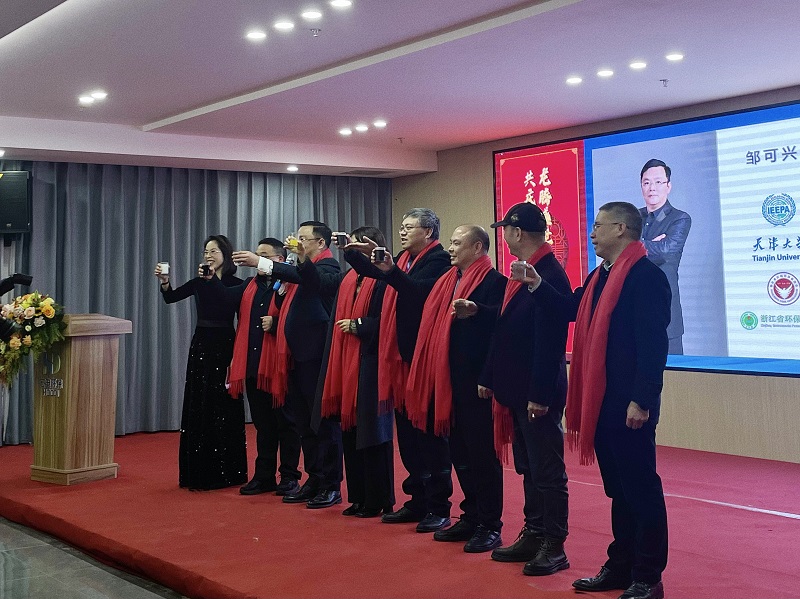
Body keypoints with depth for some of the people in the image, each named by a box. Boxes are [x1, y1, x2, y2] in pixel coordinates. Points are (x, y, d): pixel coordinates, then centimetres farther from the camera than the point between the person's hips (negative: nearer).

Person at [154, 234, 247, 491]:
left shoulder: (236, 284, -4)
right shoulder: (199, 282, 9)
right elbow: (171, 297, 1)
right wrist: (164, 282, -17)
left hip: (224, 347, -5)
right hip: (200, 345, 5)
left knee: (223, 409, 1)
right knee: (198, 408, 8)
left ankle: (224, 473, 13)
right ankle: (199, 472, 17)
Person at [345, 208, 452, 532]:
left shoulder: (439, 260, -7)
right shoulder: (403, 260, 17)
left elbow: (421, 292, -23)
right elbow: (370, 270, 8)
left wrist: (391, 271, -31)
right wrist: (351, 251, -4)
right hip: (400, 356, 8)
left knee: (430, 432, -2)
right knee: (407, 433, 12)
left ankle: (439, 508, 6)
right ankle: (418, 501, 23)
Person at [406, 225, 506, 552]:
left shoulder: (493, 280, -9)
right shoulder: (448, 280, 16)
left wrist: (475, 312, -41)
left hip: (476, 379, -8)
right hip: (448, 380, 8)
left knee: (481, 452, -2)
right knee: (459, 451, 14)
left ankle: (490, 526, 7)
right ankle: (471, 516, 25)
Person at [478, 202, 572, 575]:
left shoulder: (550, 276, -18)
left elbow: (551, 341, -22)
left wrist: (540, 394, -23)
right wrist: (489, 377, 16)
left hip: (539, 394, -9)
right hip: (516, 390, 9)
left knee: (547, 471, 1)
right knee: (528, 467, 16)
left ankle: (554, 546, 10)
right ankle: (533, 535, 26)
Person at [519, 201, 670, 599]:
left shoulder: (647, 275, -14)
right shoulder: (600, 276, 15)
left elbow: (653, 343, -19)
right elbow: (570, 309, 26)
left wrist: (642, 400, -22)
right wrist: (536, 285, 14)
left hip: (630, 405, -9)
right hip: (602, 402, 9)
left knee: (641, 489, 0)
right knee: (618, 489, 15)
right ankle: (620, 567, 25)